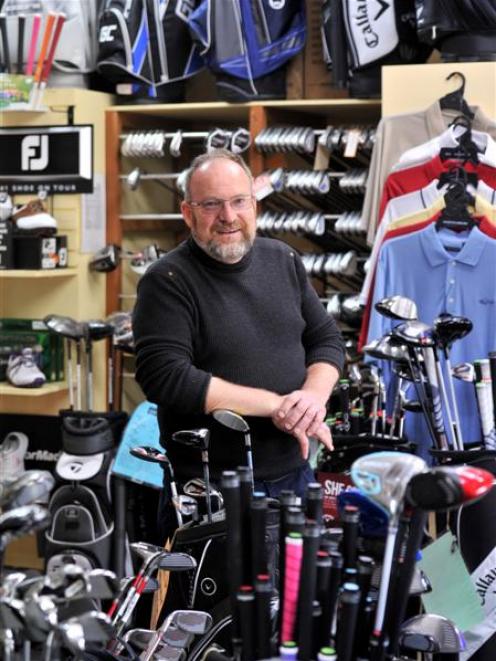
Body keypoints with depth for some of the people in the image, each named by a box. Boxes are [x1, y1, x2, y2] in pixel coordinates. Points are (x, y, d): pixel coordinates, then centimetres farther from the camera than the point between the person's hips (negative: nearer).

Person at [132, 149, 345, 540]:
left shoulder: (284, 261, 8)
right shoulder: (167, 282, -11)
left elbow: (327, 339, 11)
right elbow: (166, 379, -21)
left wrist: (314, 395, -12)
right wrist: (275, 405, -20)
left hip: (294, 472, 5)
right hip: (208, 487, -5)